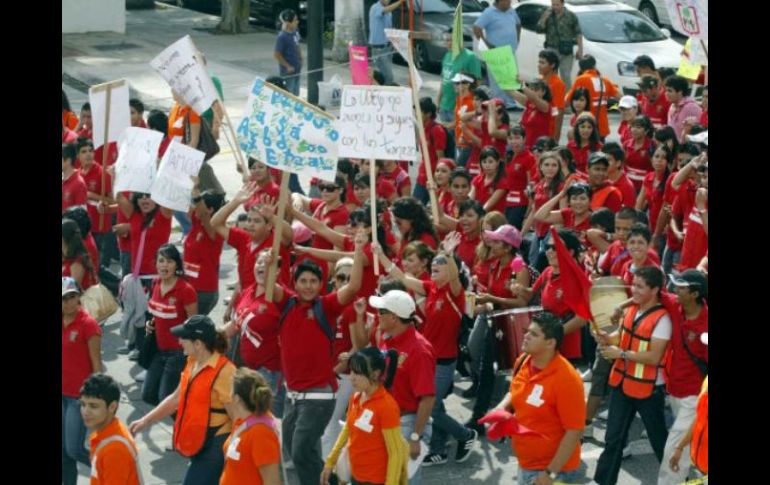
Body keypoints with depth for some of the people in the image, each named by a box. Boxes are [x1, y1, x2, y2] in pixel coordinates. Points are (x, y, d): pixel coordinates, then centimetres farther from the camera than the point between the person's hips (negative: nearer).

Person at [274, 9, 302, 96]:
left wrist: (300, 59, 12)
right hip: (288, 71, -8)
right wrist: (288, 66, -16)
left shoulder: (295, 30, 0)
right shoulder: (282, 37, -25)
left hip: (296, 69, 8)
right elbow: (276, 54, -20)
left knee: (295, 94, 19)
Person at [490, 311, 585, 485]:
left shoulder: (566, 378, -23)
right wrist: (502, 408, -2)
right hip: (525, 464, 7)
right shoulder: (522, 362, -1)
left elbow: (574, 432, -21)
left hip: (554, 469, -7)